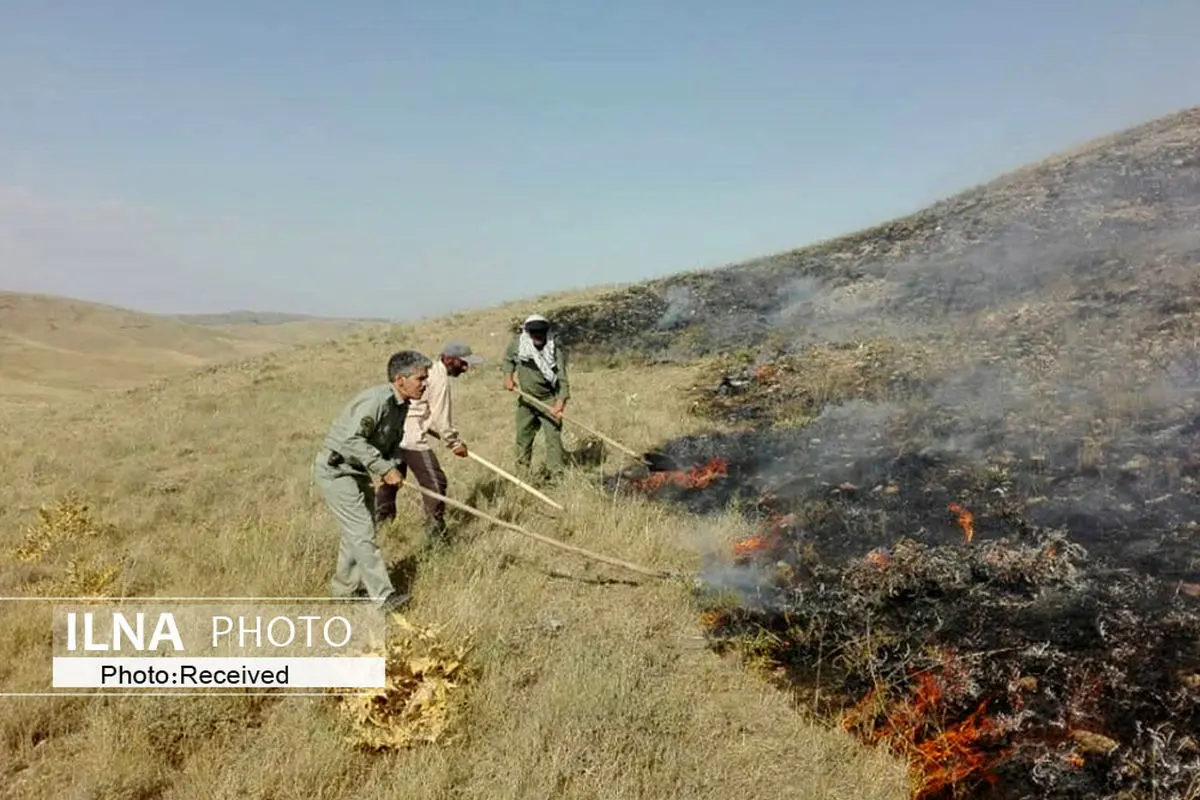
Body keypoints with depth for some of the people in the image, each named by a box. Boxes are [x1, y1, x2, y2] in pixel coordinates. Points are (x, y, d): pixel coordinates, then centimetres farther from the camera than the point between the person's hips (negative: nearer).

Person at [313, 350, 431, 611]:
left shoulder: (401, 405, 3)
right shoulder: (376, 400, -27)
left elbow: (393, 442, 11)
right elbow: (352, 439, -33)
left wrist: (390, 467, -9)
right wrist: (385, 468, -30)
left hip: (359, 472, 10)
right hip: (335, 469, -10)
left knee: (361, 529, 16)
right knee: (361, 531, -10)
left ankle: (344, 585, 33)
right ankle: (383, 596, -7)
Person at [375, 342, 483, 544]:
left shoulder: (428, 370, 18)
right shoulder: (439, 378, -13)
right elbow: (441, 419, -12)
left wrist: (450, 439, 19)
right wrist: (455, 443, 1)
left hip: (394, 433, 10)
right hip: (411, 437, -10)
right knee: (435, 482, -3)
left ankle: (379, 524, 35)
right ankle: (435, 534, 3)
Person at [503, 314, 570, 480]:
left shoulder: (555, 349, -22)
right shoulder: (517, 343, -11)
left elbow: (562, 377, -29)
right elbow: (508, 358, 12)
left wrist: (561, 401, -41)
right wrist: (508, 376, -5)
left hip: (549, 399, -4)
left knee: (553, 436, -14)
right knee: (523, 436, 15)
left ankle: (556, 476, -9)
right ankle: (522, 471, 35)